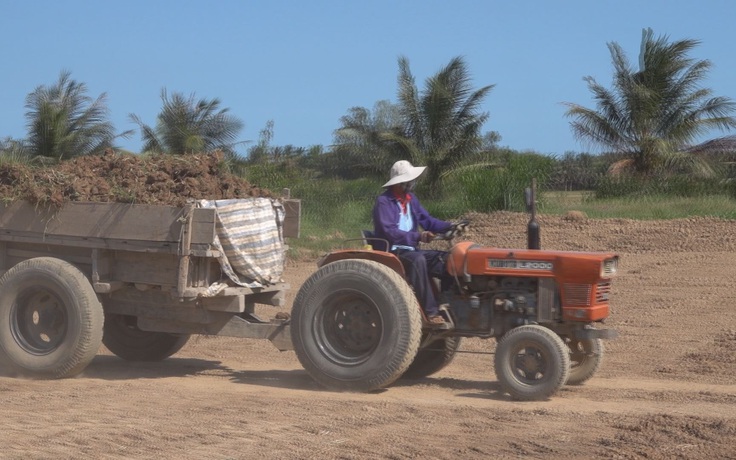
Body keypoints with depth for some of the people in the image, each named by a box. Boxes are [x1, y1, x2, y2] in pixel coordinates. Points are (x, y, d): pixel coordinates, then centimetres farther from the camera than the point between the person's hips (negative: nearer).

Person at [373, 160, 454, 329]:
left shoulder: (411, 199, 13)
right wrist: (418, 236, -31)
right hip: (392, 252, -8)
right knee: (418, 260, -38)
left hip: (411, 250, 8)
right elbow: (389, 231, -23)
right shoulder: (383, 202, -12)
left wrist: (450, 227, -6)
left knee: (446, 260, -12)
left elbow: (427, 221, 12)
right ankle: (431, 313, -41)